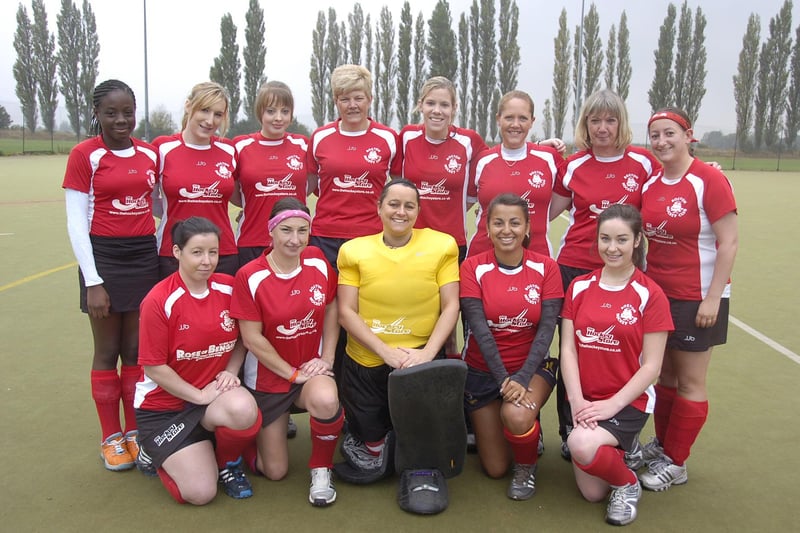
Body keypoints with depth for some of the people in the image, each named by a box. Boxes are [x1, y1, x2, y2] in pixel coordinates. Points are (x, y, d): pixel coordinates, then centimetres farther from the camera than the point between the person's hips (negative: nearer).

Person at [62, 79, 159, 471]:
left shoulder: (149, 155, 7)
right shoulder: (84, 155, -5)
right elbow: (76, 222, -7)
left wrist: (163, 254, 4)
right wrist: (93, 281, -11)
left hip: (145, 257, 3)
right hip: (103, 257, -3)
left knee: (137, 349, 10)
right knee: (108, 351, 7)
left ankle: (135, 431, 24)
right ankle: (111, 438, 20)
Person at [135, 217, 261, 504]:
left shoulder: (229, 288, -4)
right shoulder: (158, 301, -17)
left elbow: (243, 338, 10)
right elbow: (154, 367, -13)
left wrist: (231, 372, -8)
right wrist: (200, 396, -16)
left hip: (216, 390, 3)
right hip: (164, 404, -3)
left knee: (244, 410, -35)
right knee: (200, 492, -14)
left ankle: (229, 462, 2)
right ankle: (156, 452, 19)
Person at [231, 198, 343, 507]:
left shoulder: (318, 261, -6)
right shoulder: (250, 276, -16)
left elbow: (331, 311, 5)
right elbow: (252, 338, -14)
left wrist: (326, 358, -5)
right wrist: (292, 373, -13)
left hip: (313, 370, 1)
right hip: (268, 379, -1)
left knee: (326, 399, -37)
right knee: (275, 472, 7)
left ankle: (321, 469, -7)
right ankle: (275, 428, 41)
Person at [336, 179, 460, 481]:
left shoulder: (442, 245, -1)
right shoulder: (354, 251, 0)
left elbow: (450, 307, -3)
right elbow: (346, 313, -4)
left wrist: (428, 352, -17)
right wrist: (386, 352, -16)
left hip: (421, 361, -1)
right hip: (365, 364, 1)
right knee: (373, 456, 9)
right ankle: (373, 446, 44)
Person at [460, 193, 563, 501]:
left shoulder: (545, 267, -7)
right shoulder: (473, 267, -9)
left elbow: (547, 328, -13)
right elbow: (479, 328, -16)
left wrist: (522, 378, -24)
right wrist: (503, 379, -24)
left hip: (533, 366, 0)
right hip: (483, 369, 1)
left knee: (517, 415, -35)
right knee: (495, 469, 4)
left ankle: (527, 466, 0)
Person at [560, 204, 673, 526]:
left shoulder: (650, 295, -7)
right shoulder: (579, 287, 4)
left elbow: (651, 366, -9)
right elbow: (567, 348, -1)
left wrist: (613, 404, -18)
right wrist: (577, 400, -13)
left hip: (628, 401, -4)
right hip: (585, 400, 4)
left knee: (581, 444, -32)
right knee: (591, 493, -2)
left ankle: (628, 484, 1)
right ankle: (617, 447, 31)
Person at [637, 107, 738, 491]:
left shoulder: (709, 180, -12)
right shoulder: (650, 183, 6)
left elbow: (729, 242, -13)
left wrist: (712, 299, -15)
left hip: (697, 298, -5)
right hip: (657, 294, 5)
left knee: (690, 382, 5)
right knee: (666, 374, 15)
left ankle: (675, 463, 17)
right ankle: (662, 444, 31)